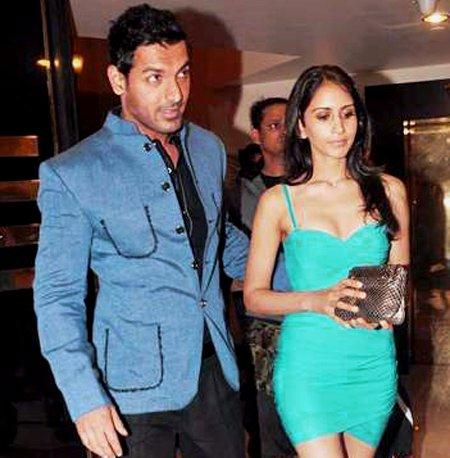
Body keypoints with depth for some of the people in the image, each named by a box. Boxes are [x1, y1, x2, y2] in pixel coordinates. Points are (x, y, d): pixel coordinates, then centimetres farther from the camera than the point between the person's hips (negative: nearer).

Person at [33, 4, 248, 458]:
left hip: (216, 369, 5)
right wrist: (85, 398, -15)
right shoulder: (71, 175, -11)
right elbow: (58, 297, -8)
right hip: (135, 389, -4)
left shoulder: (210, 148, 5)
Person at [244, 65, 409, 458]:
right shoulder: (278, 201, -3)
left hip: (374, 366, 3)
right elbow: (254, 296, -2)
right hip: (307, 365, -3)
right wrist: (316, 300, -19)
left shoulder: (388, 191, 4)